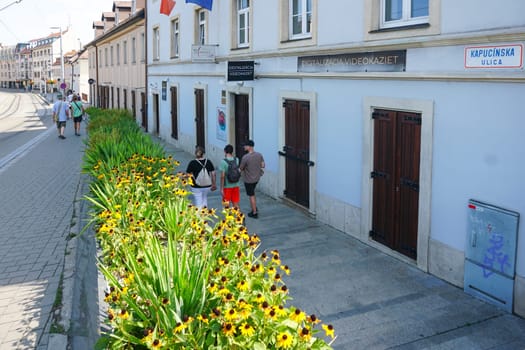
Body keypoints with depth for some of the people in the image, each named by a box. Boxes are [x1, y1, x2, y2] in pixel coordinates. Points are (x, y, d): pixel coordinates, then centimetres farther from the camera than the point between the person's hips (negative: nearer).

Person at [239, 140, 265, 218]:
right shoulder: (259, 155, -6)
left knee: (251, 196, 6)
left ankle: (254, 213, 16)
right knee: (252, 193, 28)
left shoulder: (245, 157, -24)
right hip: (257, 178, 6)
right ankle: (255, 208, 35)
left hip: (249, 180, -6)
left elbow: (241, 169, -13)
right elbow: (263, 165, 1)